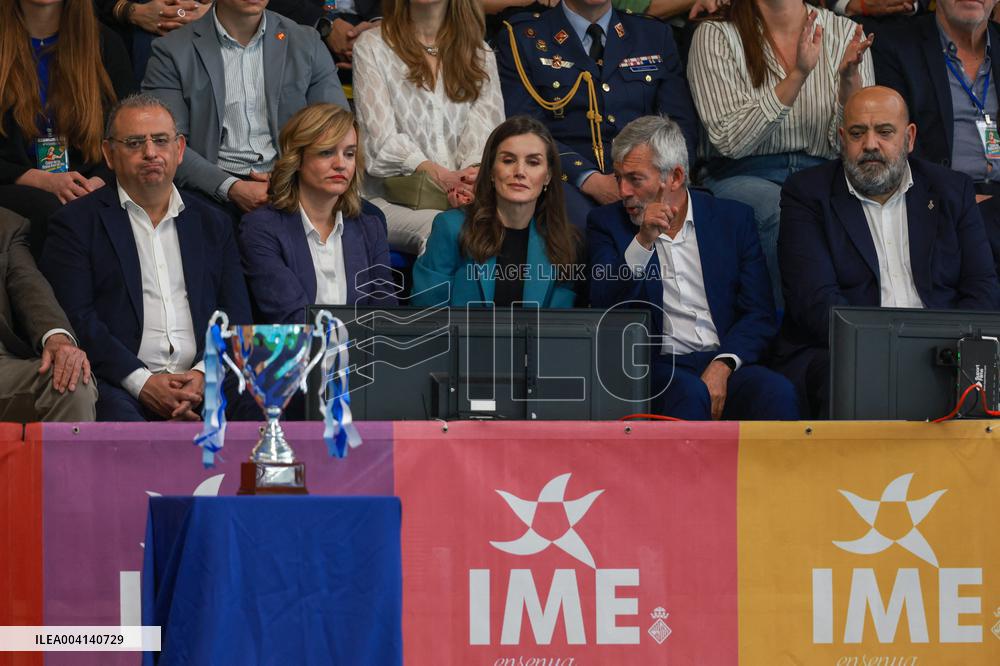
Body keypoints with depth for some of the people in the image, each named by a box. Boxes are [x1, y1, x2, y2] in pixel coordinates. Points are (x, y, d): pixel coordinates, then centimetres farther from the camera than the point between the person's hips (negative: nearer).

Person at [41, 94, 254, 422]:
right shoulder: (76, 223, 8)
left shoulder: (212, 225, 22)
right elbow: (74, 318, -3)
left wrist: (205, 374, -7)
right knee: (115, 413, -38)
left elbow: (237, 318, 15)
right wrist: (141, 382, -14)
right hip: (119, 385, -3)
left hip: (205, 382, 3)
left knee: (259, 406, -28)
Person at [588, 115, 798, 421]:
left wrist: (723, 364, -13)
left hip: (724, 364, 1)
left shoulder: (734, 219, 12)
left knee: (777, 391, -32)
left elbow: (760, 315, 6)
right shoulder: (607, 223, 10)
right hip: (658, 367, -1)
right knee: (690, 393, -36)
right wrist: (643, 242, -16)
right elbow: (602, 311, -3)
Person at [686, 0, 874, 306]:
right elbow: (730, 142, -11)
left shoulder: (845, 33, 7)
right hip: (743, 176, -2)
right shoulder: (716, 37, -1)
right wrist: (797, 75, -19)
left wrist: (849, 79, -17)